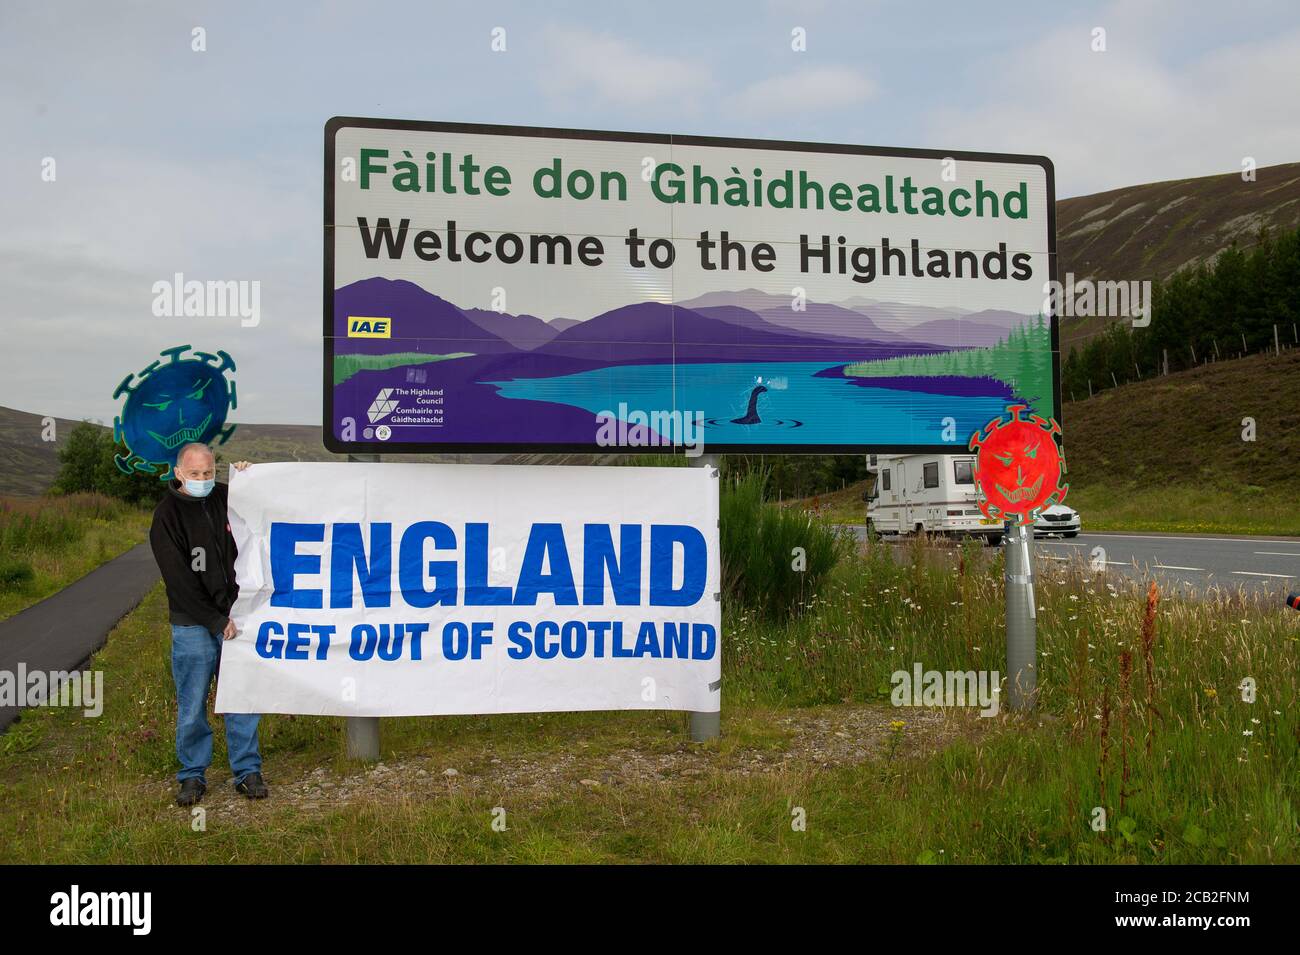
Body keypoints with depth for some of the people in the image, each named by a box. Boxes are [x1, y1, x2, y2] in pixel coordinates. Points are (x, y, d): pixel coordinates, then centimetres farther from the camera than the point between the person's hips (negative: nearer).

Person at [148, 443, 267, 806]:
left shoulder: (226, 498, 6)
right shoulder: (167, 515, -7)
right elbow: (179, 580, -12)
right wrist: (216, 620, -15)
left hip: (233, 617, 3)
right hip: (192, 625, -3)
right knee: (192, 705, 4)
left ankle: (247, 770, 16)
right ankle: (192, 776, 18)